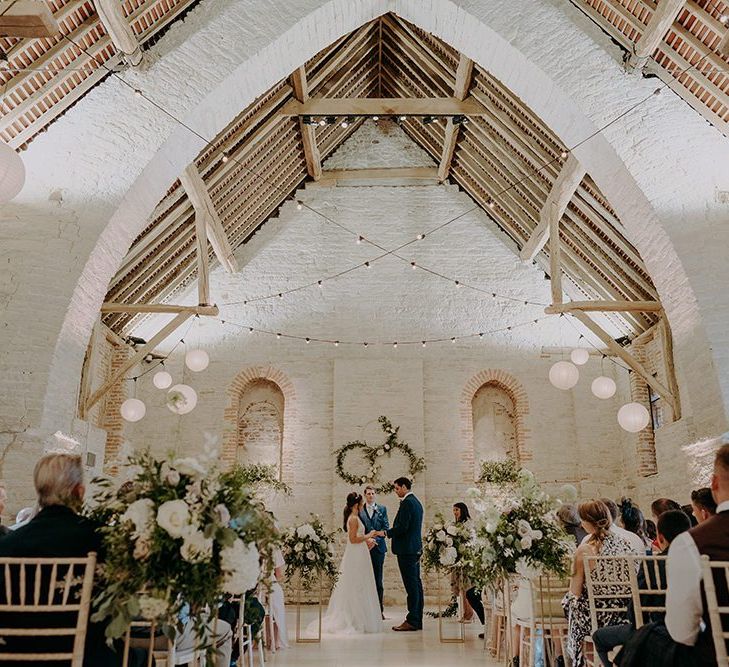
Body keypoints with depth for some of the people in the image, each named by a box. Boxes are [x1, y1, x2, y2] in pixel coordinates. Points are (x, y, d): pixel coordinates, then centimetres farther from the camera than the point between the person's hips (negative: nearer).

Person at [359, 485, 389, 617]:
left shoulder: (382, 509, 8)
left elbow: (386, 527, 3)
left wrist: (375, 540, -9)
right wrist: (367, 540, -13)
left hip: (378, 547, 1)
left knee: (378, 581, 5)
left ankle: (380, 610, 11)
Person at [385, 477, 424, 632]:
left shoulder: (407, 503, -15)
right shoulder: (416, 502, 16)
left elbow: (402, 527, -21)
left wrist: (387, 532, -7)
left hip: (407, 549, -10)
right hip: (416, 548, 10)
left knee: (411, 585, -6)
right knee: (416, 584, 12)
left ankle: (412, 621, -2)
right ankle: (417, 619, 18)